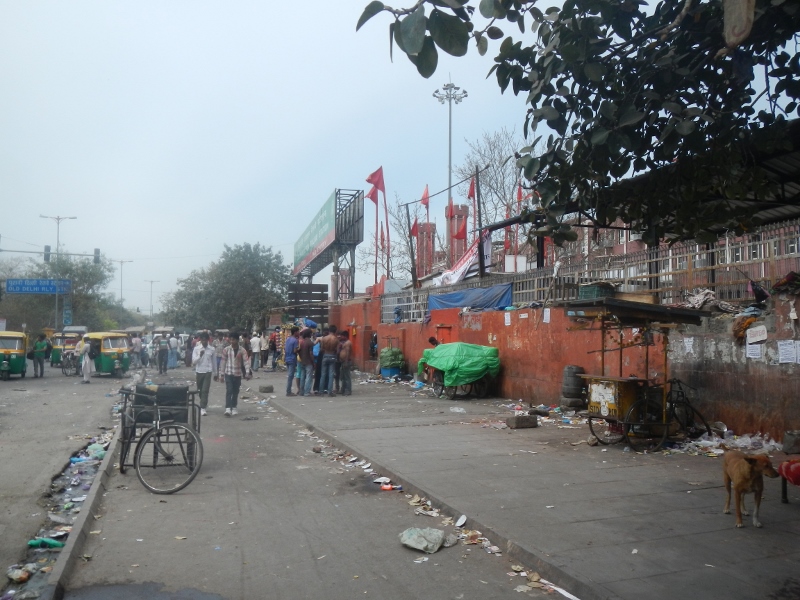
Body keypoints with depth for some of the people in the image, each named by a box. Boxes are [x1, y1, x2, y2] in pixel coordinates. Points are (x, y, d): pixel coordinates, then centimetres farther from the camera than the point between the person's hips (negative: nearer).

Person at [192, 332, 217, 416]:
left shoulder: (212, 349, 1)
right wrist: (200, 355, -23)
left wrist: (215, 373, 13)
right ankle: (204, 404, 37)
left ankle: (203, 408, -11)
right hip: (199, 372, 2)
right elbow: (194, 361, -6)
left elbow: (214, 362, 9)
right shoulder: (196, 349, 0)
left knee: (205, 390, -11)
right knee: (200, 390, 14)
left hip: (208, 372, -2)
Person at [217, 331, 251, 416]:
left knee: (236, 392, 9)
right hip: (228, 373, -1)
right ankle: (228, 408, -14)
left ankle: (234, 407, 21)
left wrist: (247, 372, -18)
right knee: (229, 391, -11)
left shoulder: (242, 350, -3)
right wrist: (221, 373, 1)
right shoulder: (226, 349, -3)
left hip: (238, 374, 1)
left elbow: (246, 361, -7)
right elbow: (223, 361, 2)